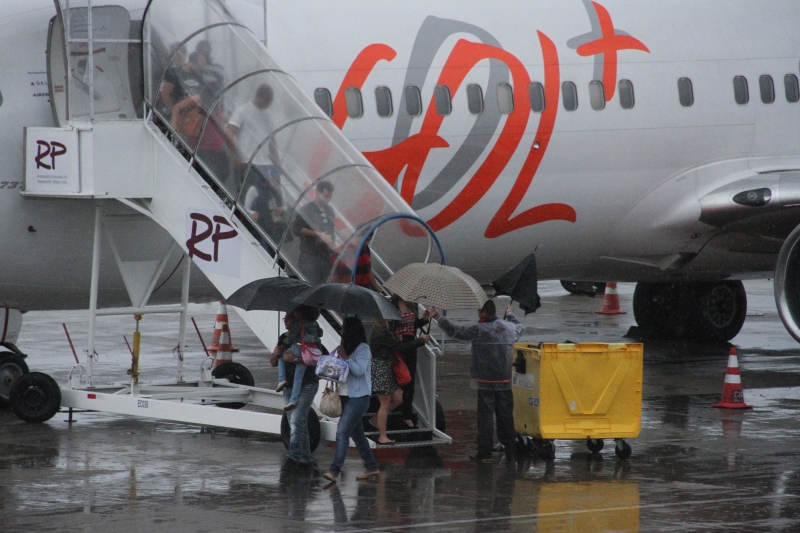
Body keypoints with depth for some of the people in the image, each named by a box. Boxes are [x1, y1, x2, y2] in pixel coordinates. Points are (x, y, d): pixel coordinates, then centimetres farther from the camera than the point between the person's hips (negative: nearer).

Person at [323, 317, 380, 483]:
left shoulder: (363, 349, -11)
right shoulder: (345, 348, 14)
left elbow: (359, 370, -20)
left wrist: (345, 357, -21)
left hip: (359, 397, -9)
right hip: (347, 396, 10)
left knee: (342, 431, -17)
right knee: (356, 433, 14)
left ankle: (334, 471, -24)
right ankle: (371, 467, 24)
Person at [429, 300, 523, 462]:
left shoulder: (479, 330, -14)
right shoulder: (509, 327, 6)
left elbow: (454, 331, -12)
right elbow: (519, 326, 31)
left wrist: (438, 318, -1)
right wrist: (510, 314, 51)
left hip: (486, 382, -5)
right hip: (504, 381, 6)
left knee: (485, 416, -3)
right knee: (506, 416, 12)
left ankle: (485, 453, -3)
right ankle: (510, 451, 15)